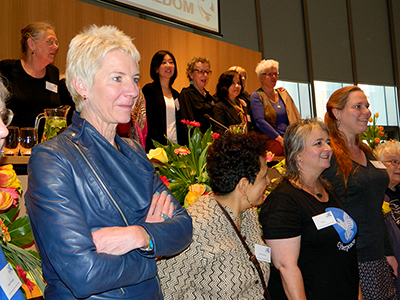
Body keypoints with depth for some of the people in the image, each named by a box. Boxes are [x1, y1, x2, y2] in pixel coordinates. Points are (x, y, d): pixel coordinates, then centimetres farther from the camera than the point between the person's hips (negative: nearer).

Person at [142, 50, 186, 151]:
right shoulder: (149, 90, -2)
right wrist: (150, 149, -14)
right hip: (157, 146, -5)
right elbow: (146, 121, -7)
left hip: (176, 146, 5)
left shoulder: (176, 94, 17)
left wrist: (183, 146, 11)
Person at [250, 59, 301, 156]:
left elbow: (296, 118, 18)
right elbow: (259, 121, -10)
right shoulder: (256, 96, 3)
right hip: (272, 142, -7)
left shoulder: (283, 93, 23)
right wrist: (280, 139, -16)